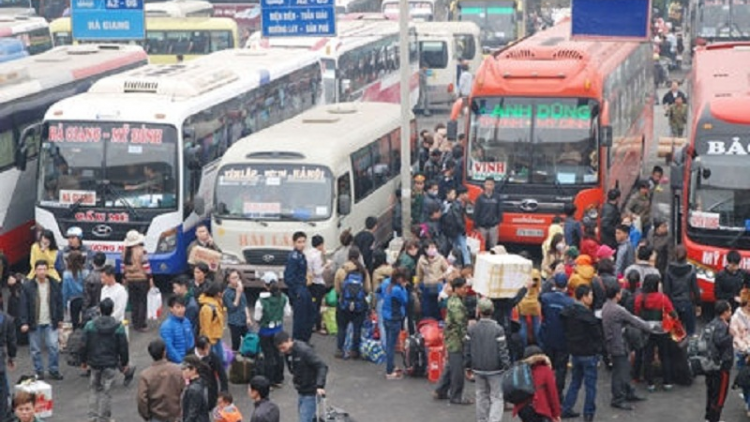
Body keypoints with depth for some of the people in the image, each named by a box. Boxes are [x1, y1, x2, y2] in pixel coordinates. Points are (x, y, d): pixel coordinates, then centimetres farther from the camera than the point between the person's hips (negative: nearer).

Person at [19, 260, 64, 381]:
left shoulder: (54, 284, 1)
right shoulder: (27, 286, -6)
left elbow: (59, 302, 8)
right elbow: (23, 306, -6)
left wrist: (60, 319, 7)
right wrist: (24, 322, -10)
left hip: (50, 323, 1)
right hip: (34, 323, -1)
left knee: (53, 347, -1)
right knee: (36, 350, 7)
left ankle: (54, 371, 11)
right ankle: (39, 372, 19)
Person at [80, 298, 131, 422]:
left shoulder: (90, 325, -7)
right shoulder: (119, 327, -9)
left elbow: (84, 345, -3)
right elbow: (123, 347, -4)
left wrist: (83, 360, 11)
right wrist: (124, 362, 9)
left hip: (94, 362, 2)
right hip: (111, 364, -1)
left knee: (94, 388, 16)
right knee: (106, 391, 5)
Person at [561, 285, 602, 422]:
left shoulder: (568, 312, 3)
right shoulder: (586, 314, -20)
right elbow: (596, 334, -15)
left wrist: (571, 348, 16)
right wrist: (600, 349, -3)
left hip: (574, 352, 7)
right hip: (588, 353, -7)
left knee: (575, 382, 18)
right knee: (590, 384, 3)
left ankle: (566, 409, 19)